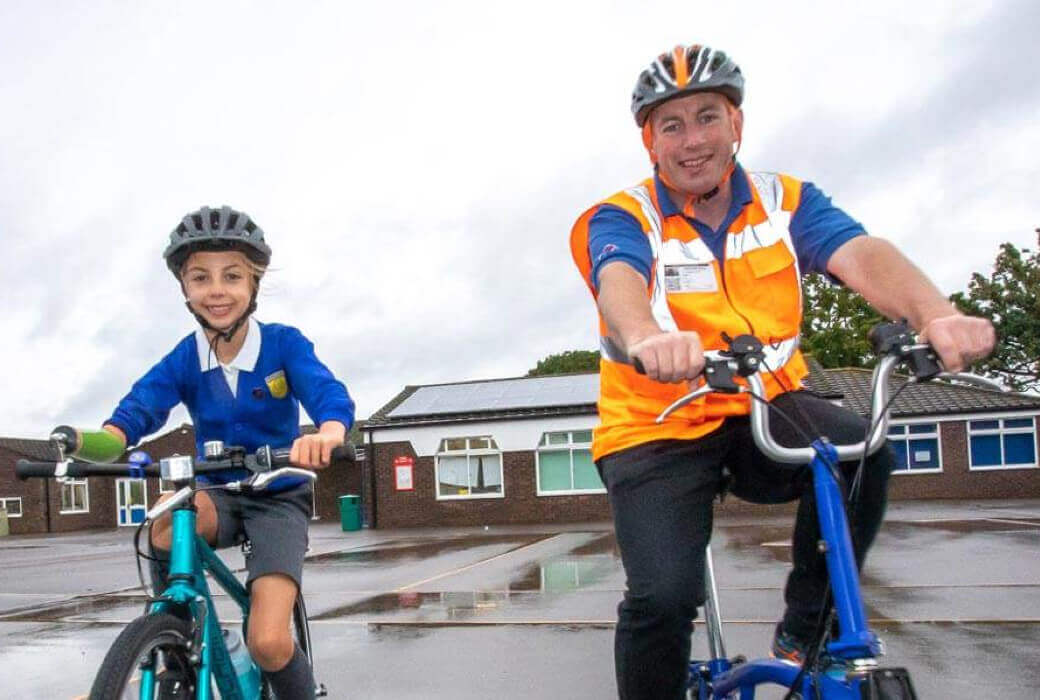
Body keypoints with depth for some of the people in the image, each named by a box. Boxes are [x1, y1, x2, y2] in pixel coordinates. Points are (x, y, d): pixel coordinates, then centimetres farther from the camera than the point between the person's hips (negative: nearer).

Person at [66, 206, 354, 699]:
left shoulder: (283, 343, -14)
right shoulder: (184, 359, -6)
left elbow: (329, 393, -29)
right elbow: (140, 405, -20)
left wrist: (327, 434, -55)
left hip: (278, 499, -2)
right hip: (218, 495, 3)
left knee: (268, 643, -20)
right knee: (168, 517, -35)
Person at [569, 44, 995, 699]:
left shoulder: (787, 202, 2)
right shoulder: (624, 219, -6)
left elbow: (862, 255, -17)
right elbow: (619, 284, -29)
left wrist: (937, 314, -39)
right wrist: (645, 337, -54)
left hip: (763, 413, 3)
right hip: (658, 430, -2)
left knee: (861, 449, -27)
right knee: (663, 596, -23)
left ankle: (808, 630, -4)